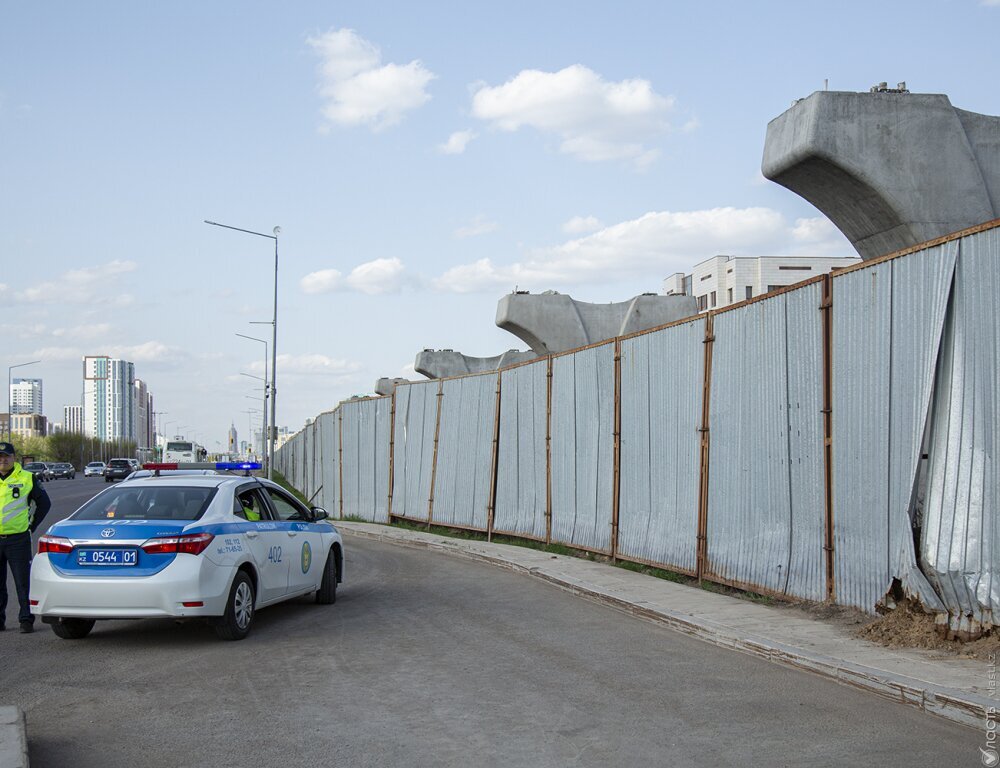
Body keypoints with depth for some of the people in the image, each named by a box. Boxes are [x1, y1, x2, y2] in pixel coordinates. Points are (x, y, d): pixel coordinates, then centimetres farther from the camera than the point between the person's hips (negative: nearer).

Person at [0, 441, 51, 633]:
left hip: (18, 539, -2)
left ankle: (26, 620, 3)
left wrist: (32, 526, 6)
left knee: (23, 582, -2)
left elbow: (44, 503, 9)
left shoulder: (27, 478, 1)